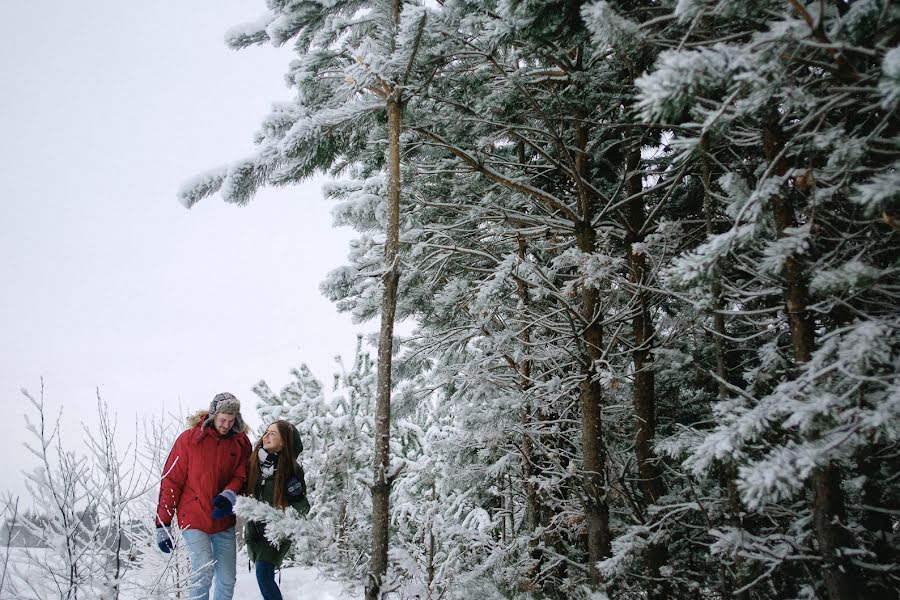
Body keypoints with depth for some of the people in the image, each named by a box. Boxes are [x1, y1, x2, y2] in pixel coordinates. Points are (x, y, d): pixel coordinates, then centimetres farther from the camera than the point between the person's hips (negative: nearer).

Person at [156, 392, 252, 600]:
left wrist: (229, 495, -20)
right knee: (204, 571, -18)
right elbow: (171, 481, -6)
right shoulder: (189, 439, -8)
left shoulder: (241, 443, 1)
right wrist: (163, 525, -7)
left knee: (227, 579, 6)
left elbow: (241, 476, 4)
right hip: (194, 519, -3)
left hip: (224, 520, 4)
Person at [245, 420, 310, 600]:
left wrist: (296, 496, -26)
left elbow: (302, 509, -7)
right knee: (264, 575, 10)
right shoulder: (253, 462, -3)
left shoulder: (292, 470, -13)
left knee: (264, 574, -16)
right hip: (255, 527, 5)